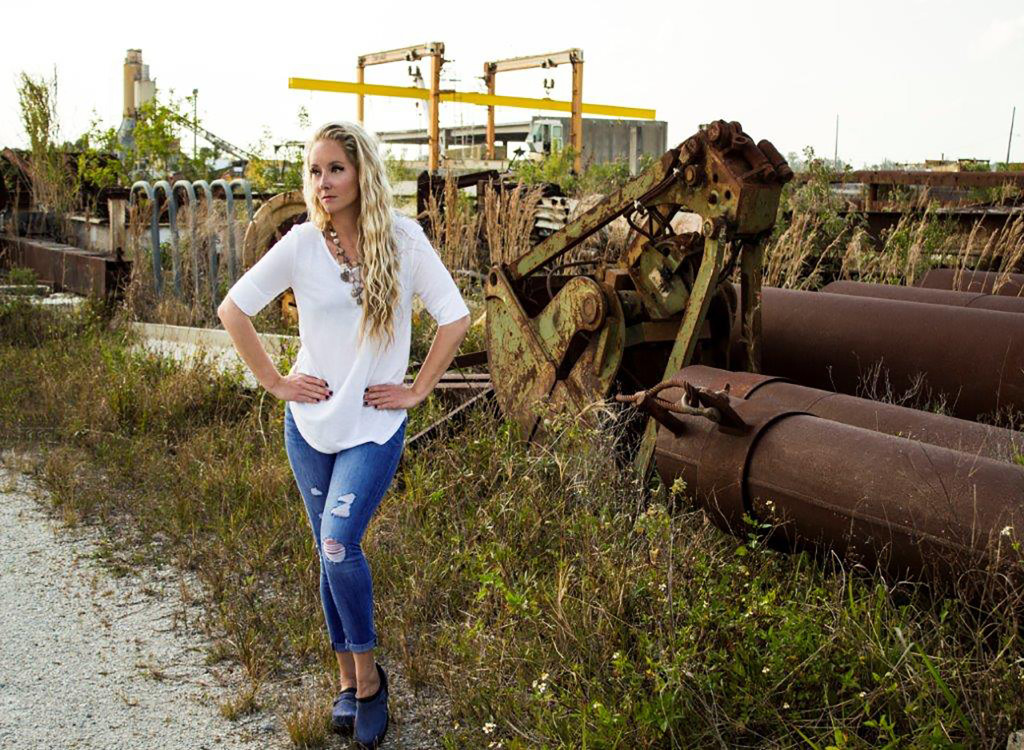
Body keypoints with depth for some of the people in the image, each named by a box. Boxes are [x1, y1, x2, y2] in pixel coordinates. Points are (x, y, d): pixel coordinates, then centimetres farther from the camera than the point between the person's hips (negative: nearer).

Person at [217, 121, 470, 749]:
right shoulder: (301, 244, -4)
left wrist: (417, 391, -6)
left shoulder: (403, 239, -7)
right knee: (333, 552, 10)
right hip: (311, 423, 3)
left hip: (376, 426, -3)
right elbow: (233, 309, 4)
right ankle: (350, 681, 27)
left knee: (340, 541, -18)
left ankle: (369, 674, 4)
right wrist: (275, 382, 0)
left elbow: (455, 318, -4)